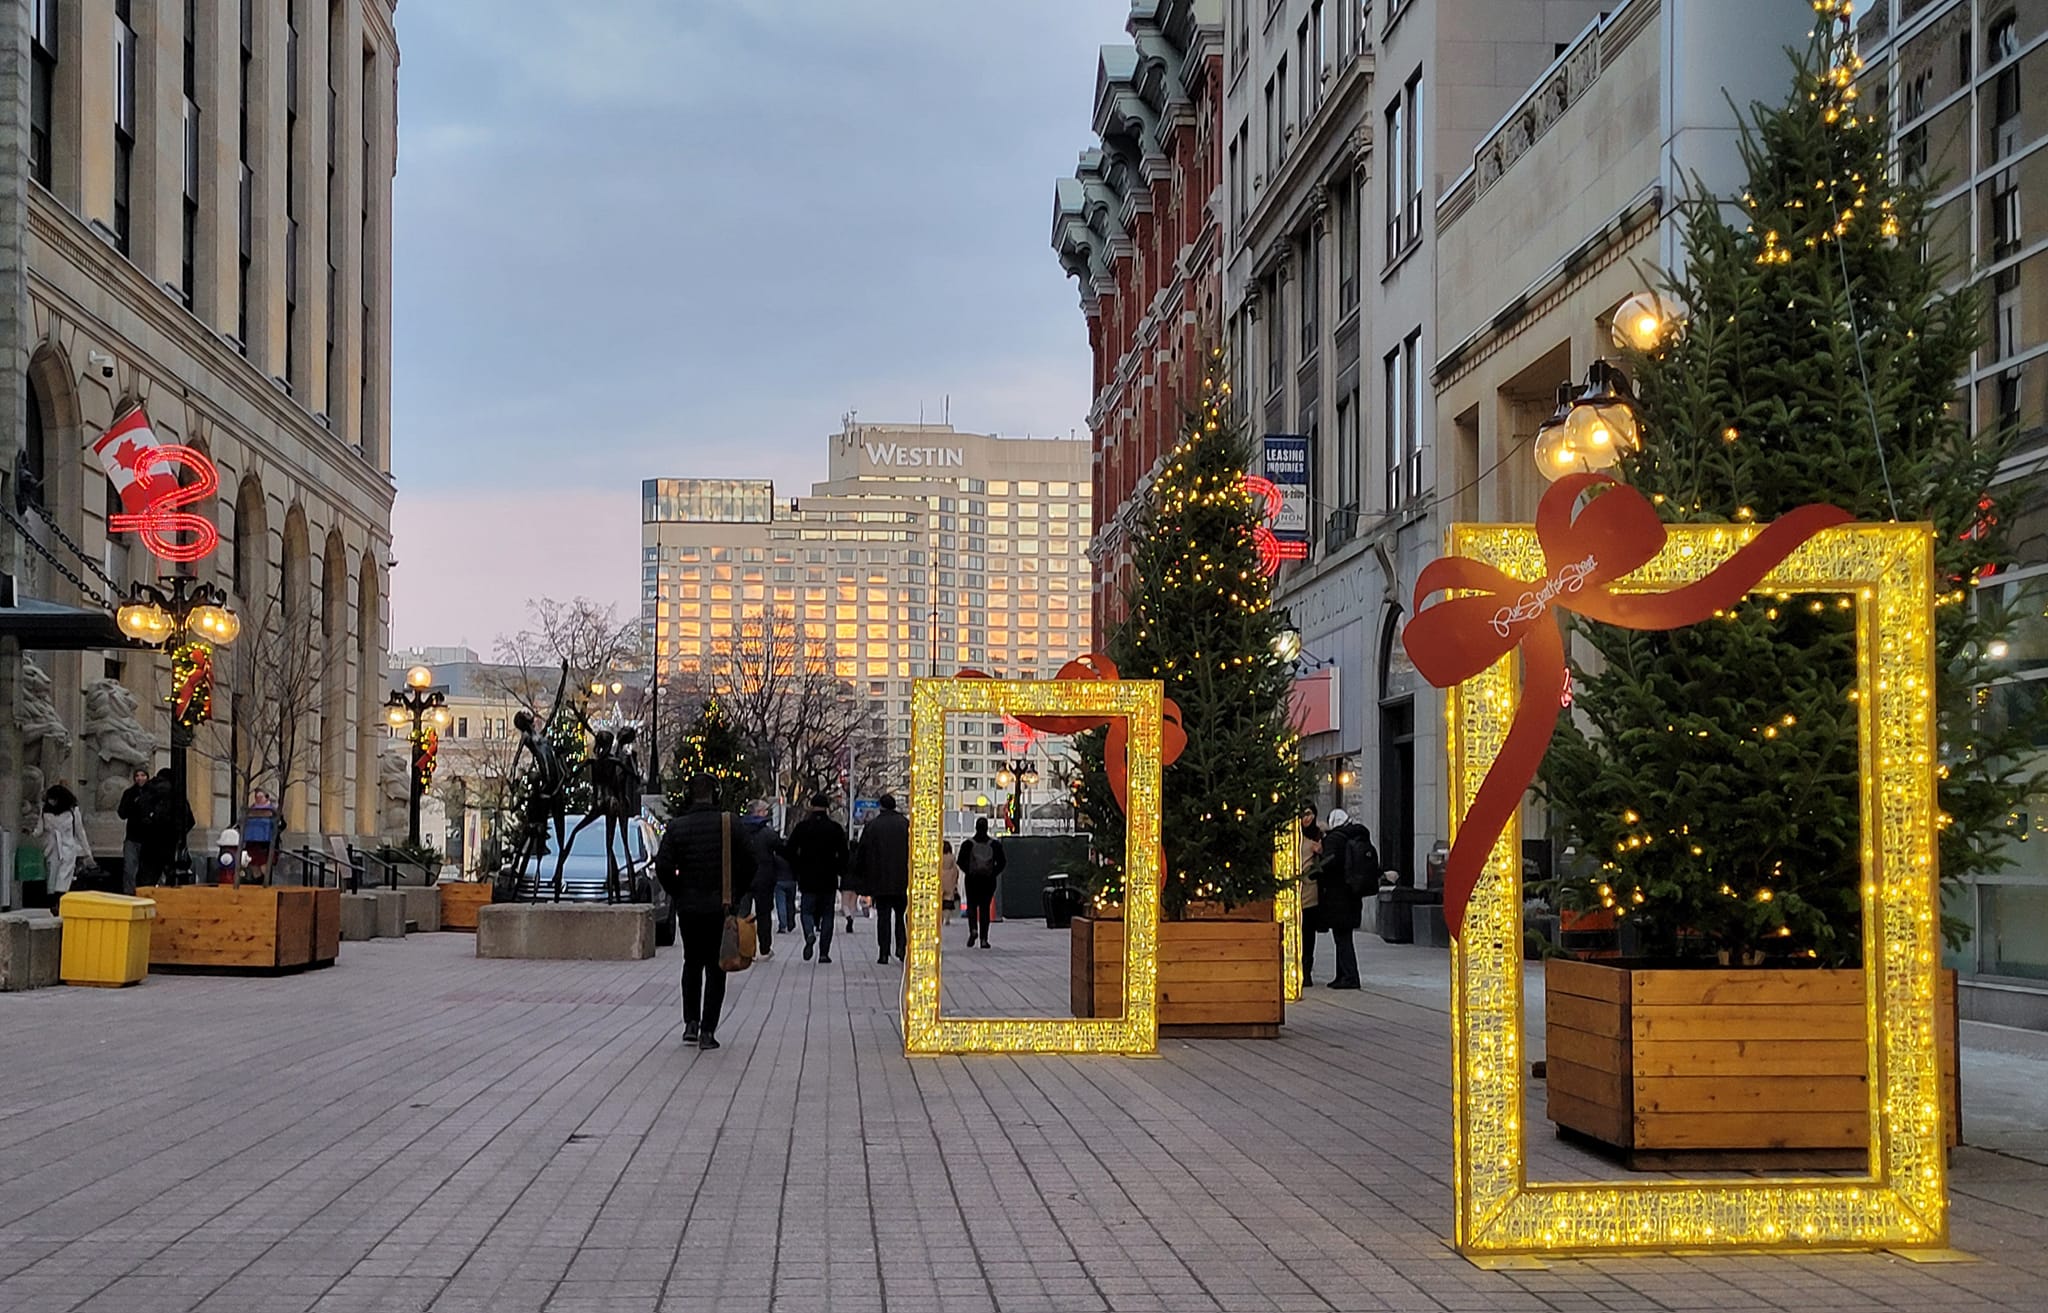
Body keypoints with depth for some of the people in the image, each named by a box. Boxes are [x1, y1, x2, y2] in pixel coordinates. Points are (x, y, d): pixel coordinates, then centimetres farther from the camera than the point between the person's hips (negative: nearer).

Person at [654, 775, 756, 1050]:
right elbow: (749, 863, -5)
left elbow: (663, 866, -9)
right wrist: (736, 896, 7)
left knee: (692, 964, 18)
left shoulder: (676, 827, -3)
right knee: (715, 968, 5)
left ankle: (691, 1023, 12)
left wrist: (677, 894, 6)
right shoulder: (732, 824, -5)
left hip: (688, 907, 1)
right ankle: (707, 1030, 0)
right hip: (722, 907, -1)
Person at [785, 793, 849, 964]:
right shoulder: (835, 828, -1)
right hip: (829, 879, 0)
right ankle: (824, 953, 3)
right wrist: (840, 872, 12)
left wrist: (797, 871, 10)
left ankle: (809, 933, -24)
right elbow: (843, 854, -2)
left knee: (807, 911, 8)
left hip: (807, 879, 0)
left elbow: (791, 851, 0)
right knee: (827, 914, 7)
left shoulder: (802, 827, 0)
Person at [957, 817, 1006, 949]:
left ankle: (973, 930, -18)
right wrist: (993, 873, 5)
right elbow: (1002, 862, -2)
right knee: (985, 908, 7)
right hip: (989, 881, 1)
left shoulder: (968, 844, -2)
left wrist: (969, 872, 3)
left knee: (972, 906, 9)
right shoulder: (995, 844, 1)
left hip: (972, 880, -1)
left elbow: (961, 862, -7)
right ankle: (983, 939, 1)